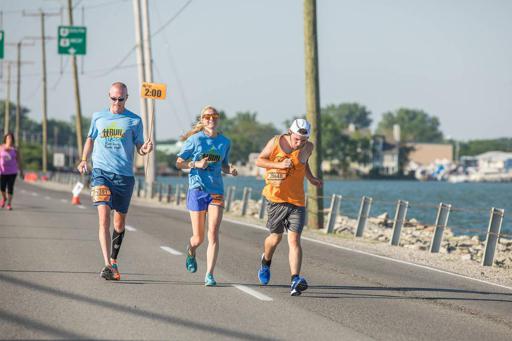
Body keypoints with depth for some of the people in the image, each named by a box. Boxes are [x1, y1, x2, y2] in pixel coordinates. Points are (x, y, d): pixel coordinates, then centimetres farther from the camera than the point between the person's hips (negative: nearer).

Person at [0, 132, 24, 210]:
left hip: (12, 171, -1)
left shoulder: (15, 149, -2)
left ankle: (9, 203, 0)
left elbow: (19, 160, 2)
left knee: (10, 187, -6)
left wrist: (21, 172, 3)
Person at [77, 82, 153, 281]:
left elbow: (139, 147, 9)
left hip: (124, 175, 1)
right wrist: (84, 160, 9)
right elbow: (90, 139, 23)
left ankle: (114, 260, 28)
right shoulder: (98, 117, 10)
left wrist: (145, 149, -14)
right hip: (101, 172, 0)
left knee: (120, 221, 8)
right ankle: (107, 265, -22)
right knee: (104, 217, -16)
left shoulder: (134, 121, 6)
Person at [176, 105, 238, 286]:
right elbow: (179, 163, 2)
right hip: (197, 190, -2)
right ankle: (191, 251, 41)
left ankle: (209, 276, -9)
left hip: (217, 191, 2)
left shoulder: (225, 142, 8)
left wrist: (230, 170, -3)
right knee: (199, 238, 4)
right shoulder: (195, 139, -2)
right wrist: (196, 164, -16)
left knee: (213, 235, -11)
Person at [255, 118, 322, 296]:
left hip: (297, 200, 1)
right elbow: (259, 161, -1)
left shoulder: (308, 147, 2)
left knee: (294, 239, -12)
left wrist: (311, 178, 7)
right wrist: (278, 165, -16)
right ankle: (266, 262, 46)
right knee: (276, 237, 12)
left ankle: (295, 281, -22)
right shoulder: (276, 142, -8)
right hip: (275, 198, -1)